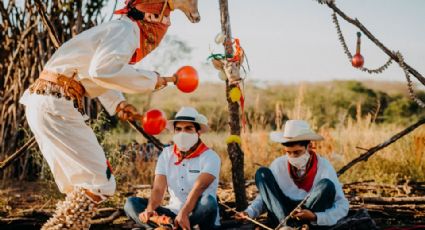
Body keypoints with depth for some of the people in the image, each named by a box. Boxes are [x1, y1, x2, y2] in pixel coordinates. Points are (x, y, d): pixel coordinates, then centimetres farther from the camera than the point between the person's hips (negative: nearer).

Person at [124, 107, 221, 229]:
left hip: (199, 215, -4)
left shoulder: (209, 157, -8)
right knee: (131, 203, -14)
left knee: (208, 202, -36)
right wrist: (150, 209, -29)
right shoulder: (166, 154, 5)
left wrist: (184, 214, -41)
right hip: (173, 213, 4)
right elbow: (158, 188, -7)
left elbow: (199, 187, -25)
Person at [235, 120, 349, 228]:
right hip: (281, 213, 2)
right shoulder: (278, 165, -5)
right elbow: (265, 196, 4)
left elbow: (342, 206, -14)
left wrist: (315, 217, -30)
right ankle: (286, 223, -28)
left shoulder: (324, 167, -11)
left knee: (327, 186, -27)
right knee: (262, 173, -13)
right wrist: (249, 212, -16)